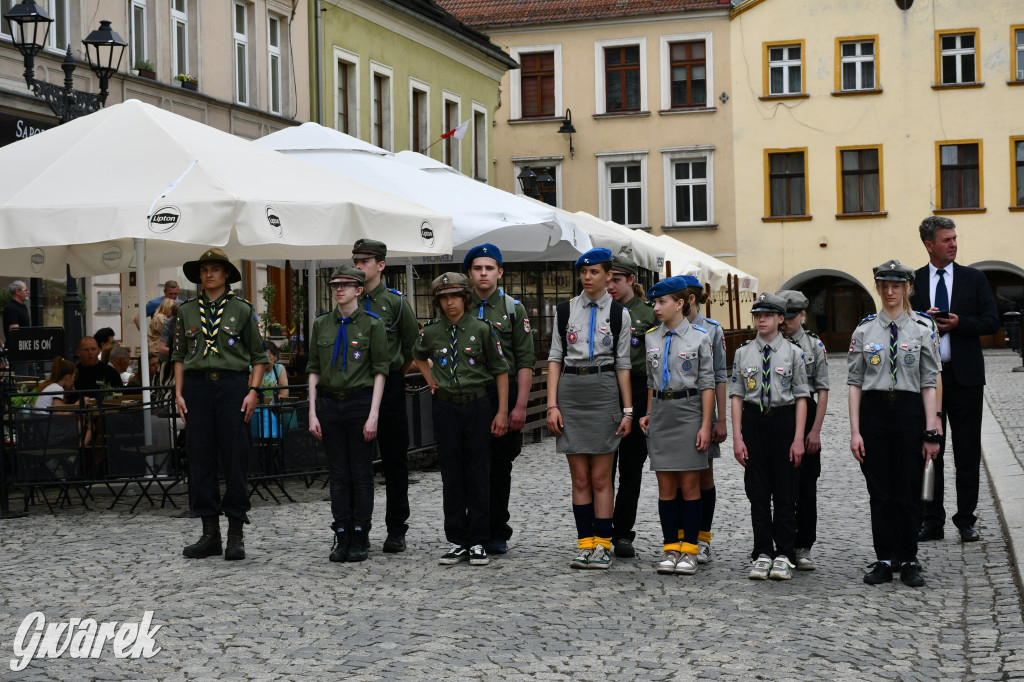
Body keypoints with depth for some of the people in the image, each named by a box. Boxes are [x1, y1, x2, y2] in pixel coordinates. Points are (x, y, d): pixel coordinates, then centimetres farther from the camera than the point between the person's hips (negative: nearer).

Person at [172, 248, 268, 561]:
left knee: (235, 458, -3)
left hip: (232, 385, -3)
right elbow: (179, 355, 14)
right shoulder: (187, 310, 11)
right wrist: (179, 393, 5)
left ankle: (236, 535, 4)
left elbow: (259, 356, 5)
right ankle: (210, 533, 10)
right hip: (197, 385, 3)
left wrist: (253, 391, -5)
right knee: (201, 459, 2)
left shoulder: (242, 309, 4)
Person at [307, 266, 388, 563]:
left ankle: (360, 539, 10)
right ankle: (342, 538, 13)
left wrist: (373, 415, -11)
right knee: (338, 474, 7)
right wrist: (312, 412, 2)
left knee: (362, 474, 2)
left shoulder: (372, 324, -2)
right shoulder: (321, 324, 8)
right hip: (330, 403, 3)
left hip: (360, 403, -3)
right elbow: (314, 369, 9)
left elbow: (380, 371, -4)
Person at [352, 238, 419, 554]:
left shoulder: (396, 301, 0)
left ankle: (396, 530, 9)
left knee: (394, 460, 2)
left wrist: (395, 374, 10)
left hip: (389, 386, -2)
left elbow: (412, 346, 7)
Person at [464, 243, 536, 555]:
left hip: (504, 395, -1)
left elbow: (526, 361, 0)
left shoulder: (513, 309, 5)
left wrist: (520, 405, -9)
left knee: (500, 467, 4)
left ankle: (497, 533, 12)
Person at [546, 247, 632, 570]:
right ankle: (585, 543, 10)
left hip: (604, 392, -2)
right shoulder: (565, 310, 8)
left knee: (600, 477, 0)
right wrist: (552, 405, -2)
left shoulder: (618, 314, 5)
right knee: (580, 477, 5)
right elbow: (555, 359, 6)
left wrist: (628, 410, 0)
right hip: (570, 392, 2)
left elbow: (623, 364, 5)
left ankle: (603, 544, 6)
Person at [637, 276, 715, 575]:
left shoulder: (699, 337, -3)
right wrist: (648, 413, 8)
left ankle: (689, 550, 6)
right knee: (666, 486, 5)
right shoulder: (651, 338, 9)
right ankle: (671, 548, 11)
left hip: (689, 411, -4)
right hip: (661, 413, 4)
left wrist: (705, 425, -8)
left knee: (690, 485, 0)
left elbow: (707, 383, -3)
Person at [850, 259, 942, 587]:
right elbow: (854, 383, 3)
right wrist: (855, 431, -3)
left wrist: (931, 431, -6)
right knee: (880, 491, 5)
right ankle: (884, 560, 13)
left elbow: (929, 383, -1)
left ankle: (908, 561, 14)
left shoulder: (923, 329, 1)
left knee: (909, 490, 3)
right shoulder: (864, 330, 4)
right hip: (874, 410, 1)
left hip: (909, 409, -1)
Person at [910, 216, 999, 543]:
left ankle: (966, 520, 11)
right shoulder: (913, 281, 7)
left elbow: (991, 322, 0)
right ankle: (932, 521, 13)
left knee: (968, 453, 3)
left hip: (965, 376, -1)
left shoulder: (974, 278, 6)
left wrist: (959, 323, -14)